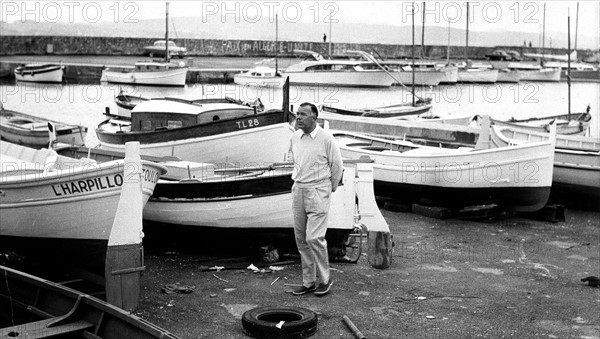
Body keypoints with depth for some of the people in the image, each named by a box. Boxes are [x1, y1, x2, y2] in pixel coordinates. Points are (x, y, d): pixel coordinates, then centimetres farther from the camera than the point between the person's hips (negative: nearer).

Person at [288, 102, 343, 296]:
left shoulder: (326, 138, -11)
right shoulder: (294, 138, 5)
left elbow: (337, 165, -2)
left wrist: (331, 188, 7)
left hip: (318, 192, -6)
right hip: (298, 190, 6)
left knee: (314, 237, -13)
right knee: (301, 239, 8)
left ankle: (325, 279, 5)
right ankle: (308, 282, 18)